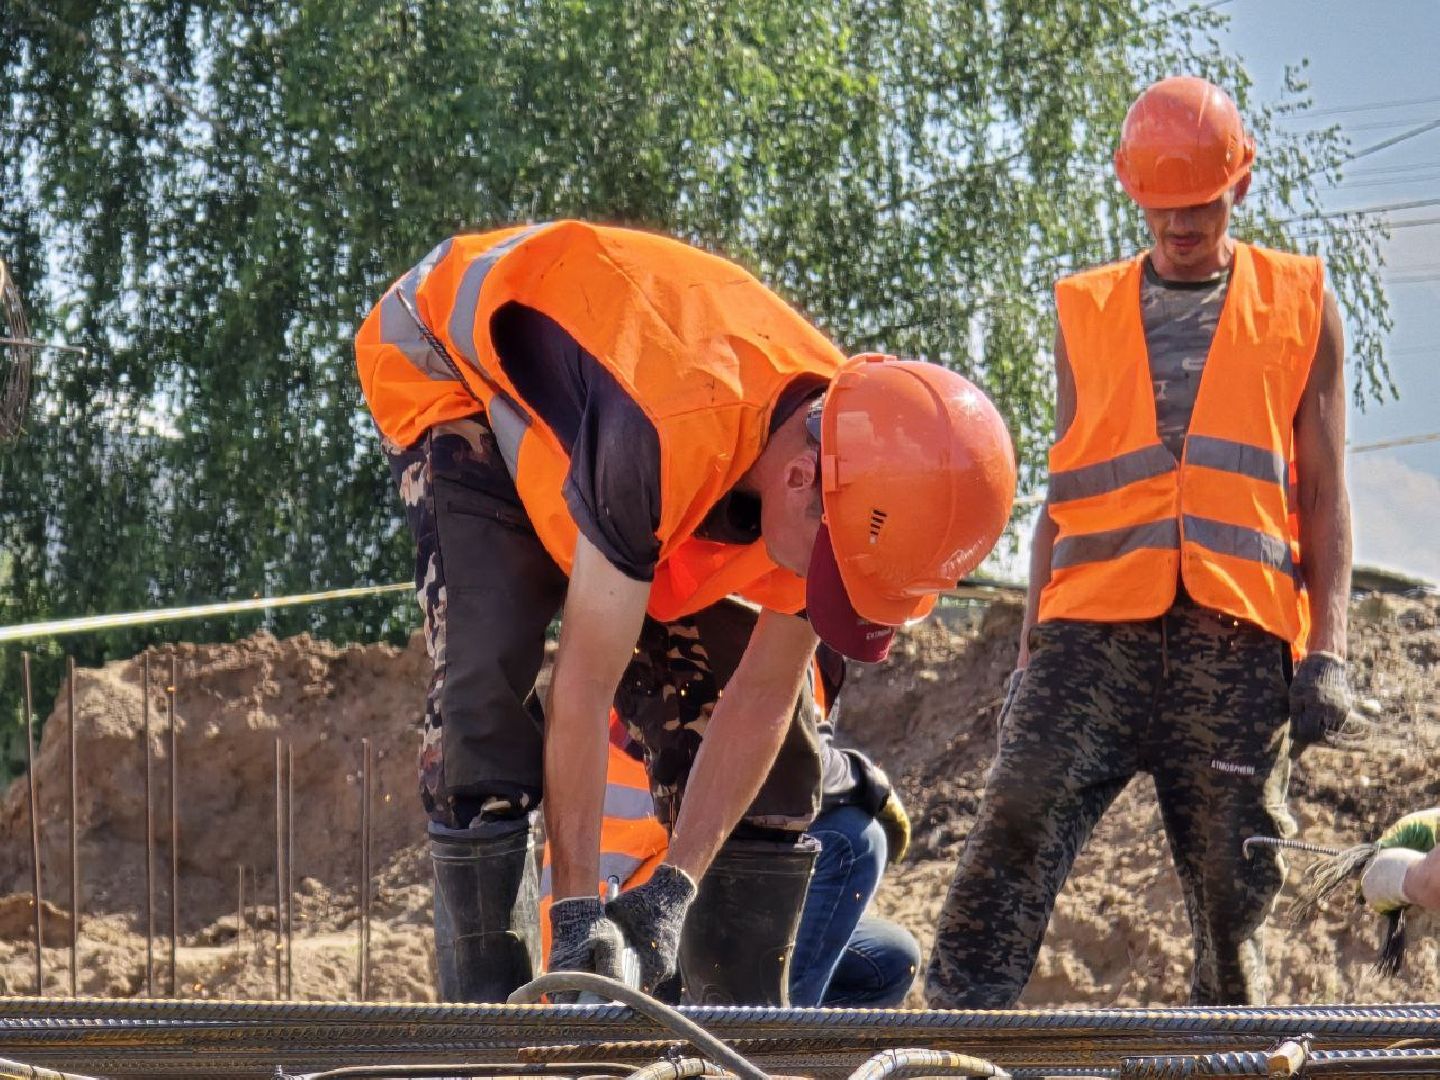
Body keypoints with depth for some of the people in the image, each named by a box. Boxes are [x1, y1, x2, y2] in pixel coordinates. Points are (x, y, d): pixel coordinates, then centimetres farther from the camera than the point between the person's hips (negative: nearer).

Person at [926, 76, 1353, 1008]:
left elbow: (1325, 493, 10)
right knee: (1013, 835, -16)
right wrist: (1031, 653, 14)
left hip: (1238, 641, -1)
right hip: (1094, 630, 1)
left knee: (1232, 893, -3)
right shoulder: (1088, 313, 19)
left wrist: (1327, 651, -2)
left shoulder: (1301, 306, 14)